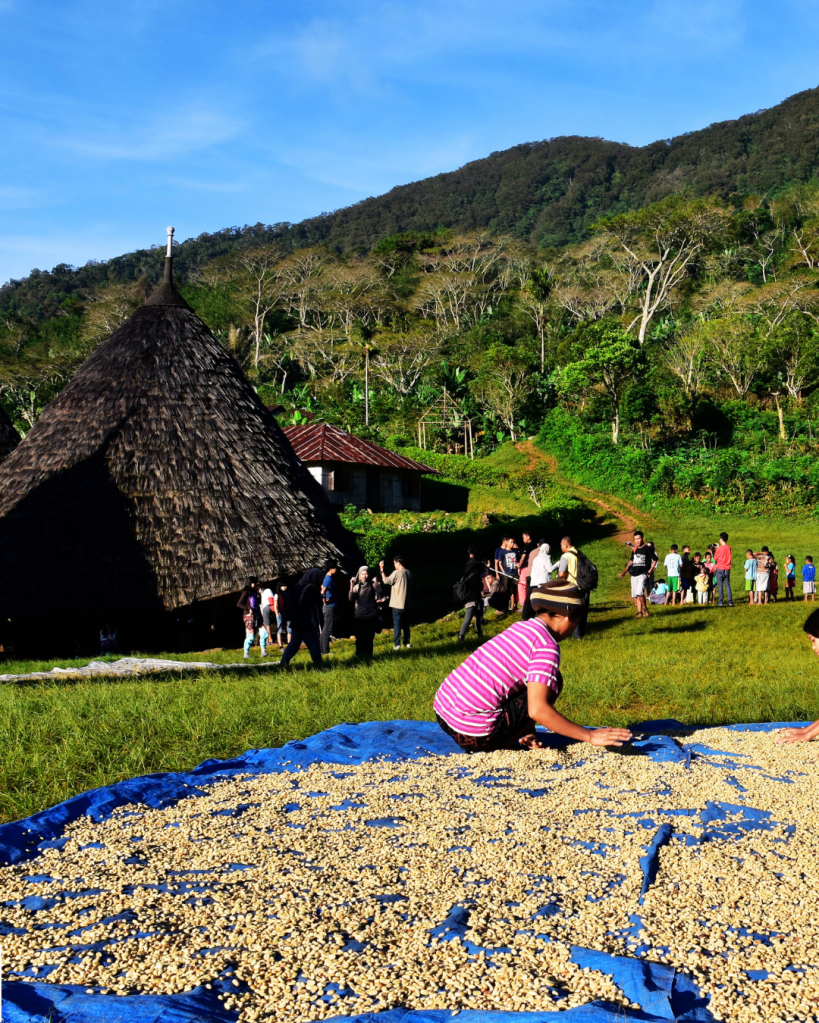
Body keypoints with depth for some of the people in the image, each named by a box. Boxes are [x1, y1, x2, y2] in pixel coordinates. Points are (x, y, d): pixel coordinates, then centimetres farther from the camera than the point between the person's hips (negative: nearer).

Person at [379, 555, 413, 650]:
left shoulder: (396, 573, -17)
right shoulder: (409, 573, 5)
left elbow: (386, 581, -9)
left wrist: (381, 569, -5)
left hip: (397, 604, -6)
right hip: (407, 603, 6)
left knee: (397, 624, 0)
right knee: (406, 624, 15)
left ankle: (397, 644, 1)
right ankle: (407, 642, 20)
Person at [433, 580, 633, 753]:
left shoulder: (520, 627, 13)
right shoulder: (547, 646, -11)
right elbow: (537, 710, -20)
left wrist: (524, 730, 17)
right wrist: (589, 736, -13)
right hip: (472, 733, -9)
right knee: (553, 682, 0)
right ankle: (499, 747, 0)